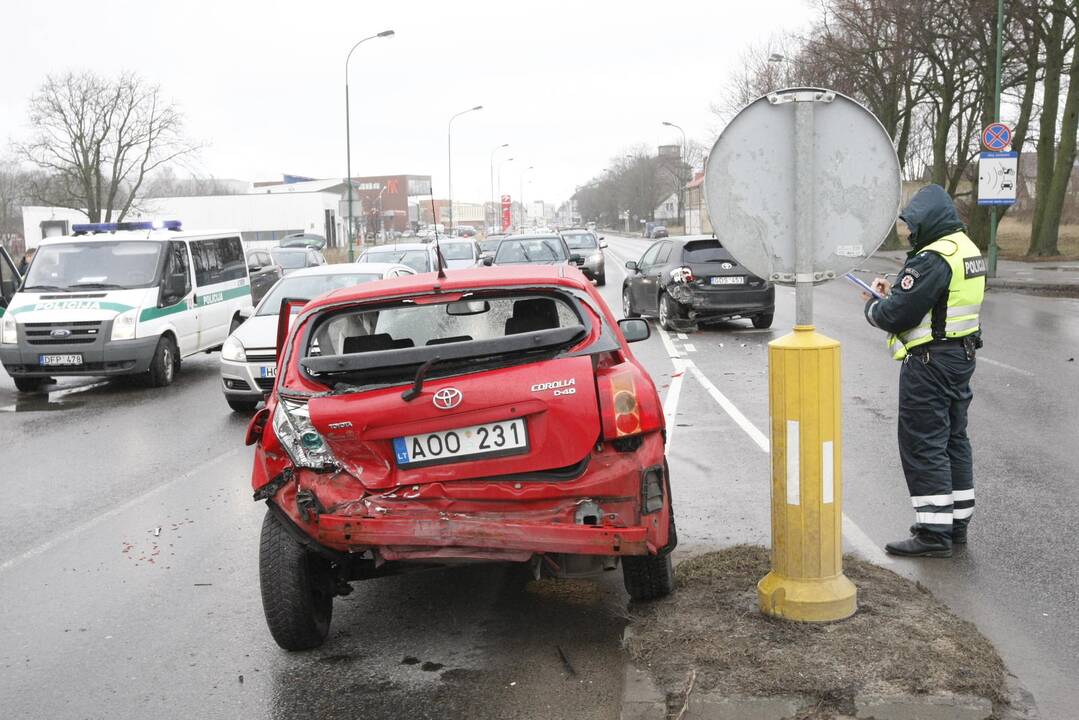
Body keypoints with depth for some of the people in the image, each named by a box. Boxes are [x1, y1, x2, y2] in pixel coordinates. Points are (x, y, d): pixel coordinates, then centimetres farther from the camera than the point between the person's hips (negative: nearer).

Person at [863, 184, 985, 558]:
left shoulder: (933, 259, -21)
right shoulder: (967, 249, 11)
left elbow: (896, 315, -22)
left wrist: (873, 304, -2)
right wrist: (894, 292, 9)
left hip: (930, 362, -10)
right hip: (961, 355, 10)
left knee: (923, 446, -5)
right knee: (953, 440, 17)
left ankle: (934, 532, -2)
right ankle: (957, 520, 27)